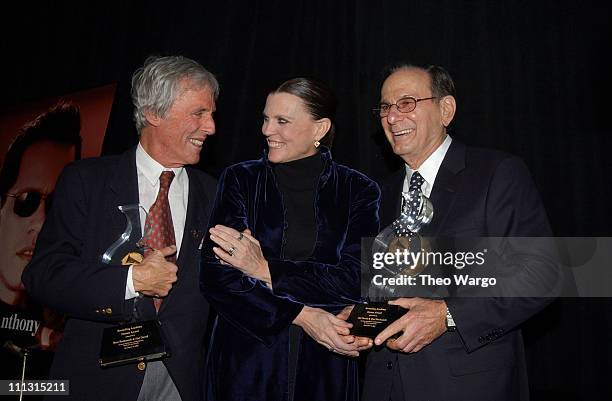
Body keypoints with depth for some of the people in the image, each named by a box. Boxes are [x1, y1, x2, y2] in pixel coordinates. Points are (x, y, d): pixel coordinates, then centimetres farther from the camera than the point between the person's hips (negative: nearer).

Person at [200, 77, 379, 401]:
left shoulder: (358, 190, -2)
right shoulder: (240, 179, -2)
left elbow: (356, 281, -11)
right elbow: (214, 274, -10)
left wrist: (266, 271, -16)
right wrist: (302, 316, -18)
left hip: (325, 365, 0)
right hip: (245, 359, 0)